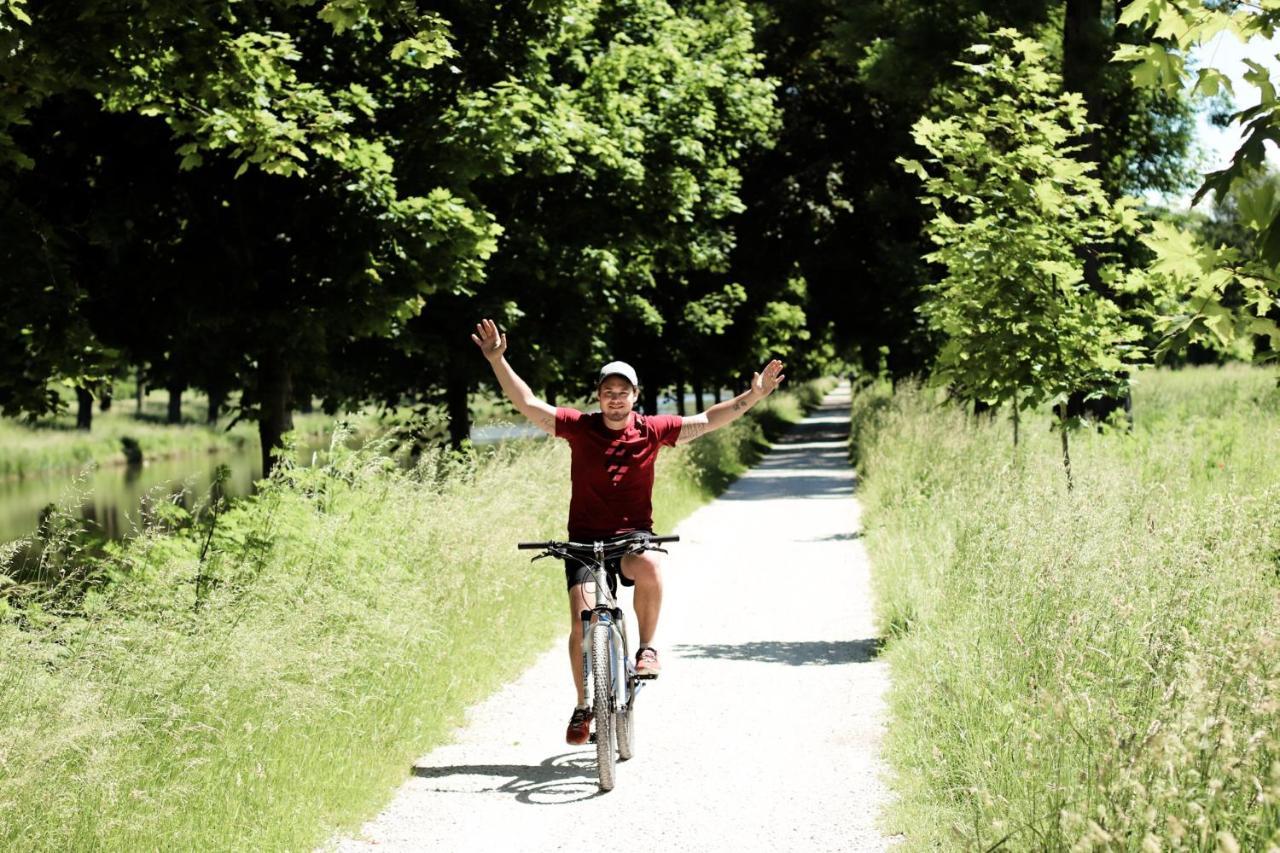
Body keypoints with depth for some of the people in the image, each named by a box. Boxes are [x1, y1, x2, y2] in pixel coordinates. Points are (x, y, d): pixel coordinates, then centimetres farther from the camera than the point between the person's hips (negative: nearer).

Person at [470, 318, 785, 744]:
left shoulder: (651, 431, -1)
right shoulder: (579, 428, -3)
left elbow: (706, 421, 0)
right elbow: (528, 405, -6)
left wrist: (752, 396, -9)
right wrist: (497, 360, -16)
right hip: (585, 537, 0)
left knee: (650, 567, -35)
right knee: (582, 622, -12)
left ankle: (647, 647, -11)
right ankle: (583, 707, 7)